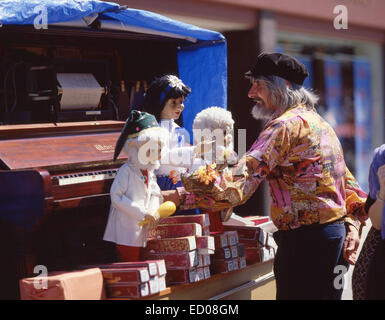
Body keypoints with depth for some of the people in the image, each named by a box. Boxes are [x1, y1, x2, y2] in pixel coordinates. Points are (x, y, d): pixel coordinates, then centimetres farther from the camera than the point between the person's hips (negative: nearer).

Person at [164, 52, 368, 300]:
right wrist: (352, 226, 9)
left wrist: (180, 196, -23)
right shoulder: (317, 121, 18)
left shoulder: (286, 125, -14)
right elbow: (349, 184, 18)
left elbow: (238, 184, -23)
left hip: (305, 239, -10)